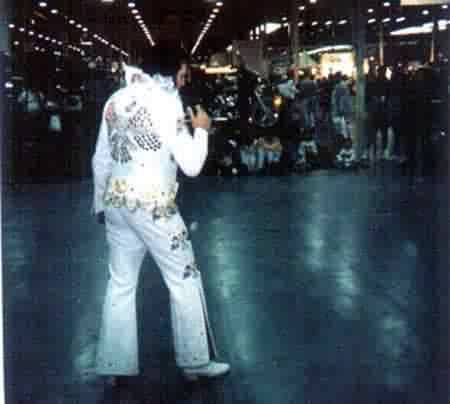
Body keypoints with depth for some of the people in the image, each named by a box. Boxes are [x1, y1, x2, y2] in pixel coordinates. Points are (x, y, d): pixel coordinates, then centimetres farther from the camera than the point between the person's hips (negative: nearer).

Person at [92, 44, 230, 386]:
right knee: (185, 279, 6)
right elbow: (191, 165, -12)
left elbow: (101, 159, 14)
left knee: (121, 283, 13)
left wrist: (101, 202, 23)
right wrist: (201, 130, 3)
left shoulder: (117, 99, 9)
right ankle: (195, 361, 13)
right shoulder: (166, 101, -11)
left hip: (117, 201, 7)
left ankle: (115, 365, 16)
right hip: (153, 204, -7)